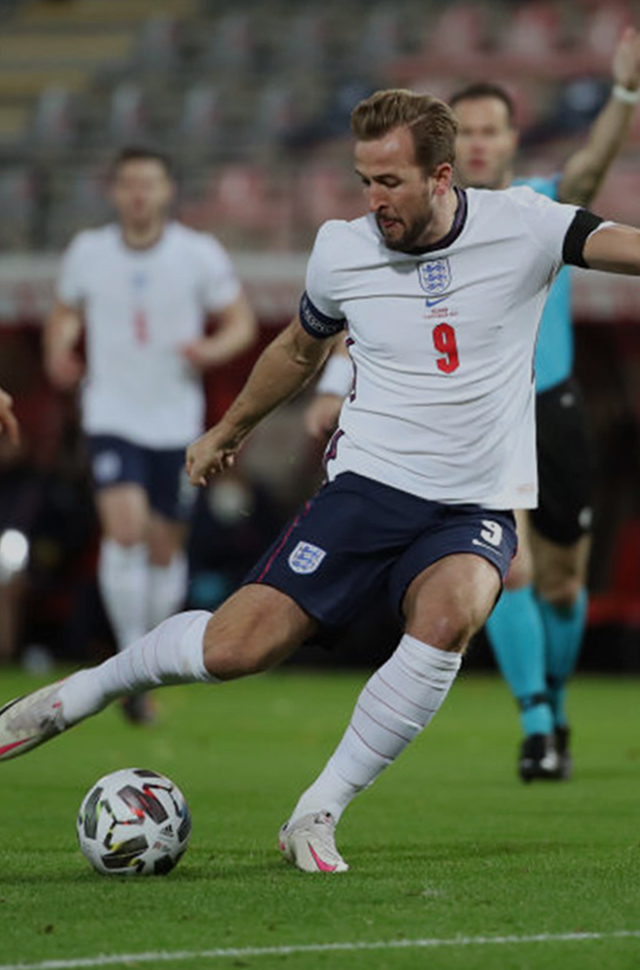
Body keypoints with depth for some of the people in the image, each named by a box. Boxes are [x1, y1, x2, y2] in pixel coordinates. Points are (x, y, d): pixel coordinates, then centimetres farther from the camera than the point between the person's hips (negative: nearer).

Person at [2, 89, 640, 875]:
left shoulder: (520, 227, -6)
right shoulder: (341, 252, 0)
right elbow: (300, 350, 20)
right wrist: (229, 430, 32)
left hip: (475, 512, -1)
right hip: (369, 485, 1)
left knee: (448, 616, -34)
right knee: (235, 648, -13)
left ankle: (315, 820, -20)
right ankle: (73, 696, 17)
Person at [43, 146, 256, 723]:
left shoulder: (200, 254, -4)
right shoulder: (87, 253, 0)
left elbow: (242, 323, 2)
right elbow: (66, 313, 15)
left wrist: (215, 349, -19)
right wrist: (59, 355, -5)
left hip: (176, 421, 1)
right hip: (112, 416, -1)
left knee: (165, 548, 10)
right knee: (125, 529, -22)